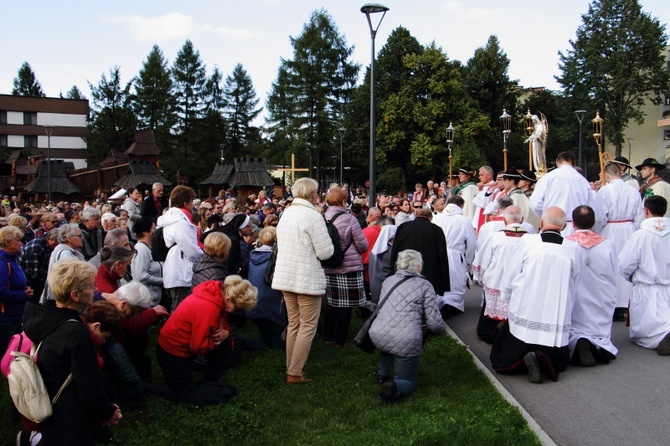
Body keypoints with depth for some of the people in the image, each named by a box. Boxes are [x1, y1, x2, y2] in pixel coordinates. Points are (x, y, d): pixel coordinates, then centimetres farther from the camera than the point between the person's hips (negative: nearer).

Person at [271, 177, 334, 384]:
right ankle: (295, 373, 4)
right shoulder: (313, 216, -16)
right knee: (308, 327, 3)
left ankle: (291, 368, 23)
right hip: (307, 279, -7)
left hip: (285, 277, 8)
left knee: (294, 324, 17)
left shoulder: (286, 214, 7)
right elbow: (325, 252, -16)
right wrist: (328, 241, 4)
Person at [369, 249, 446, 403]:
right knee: (408, 383, 17)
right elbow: (434, 322, -3)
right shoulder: (424, 285, 1)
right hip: (406, 342, -4)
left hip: (377, 336, 5)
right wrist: (441, 329, 21)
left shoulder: (388, 281, 16)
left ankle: (384, 374, 29)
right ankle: (394, 386, -16)